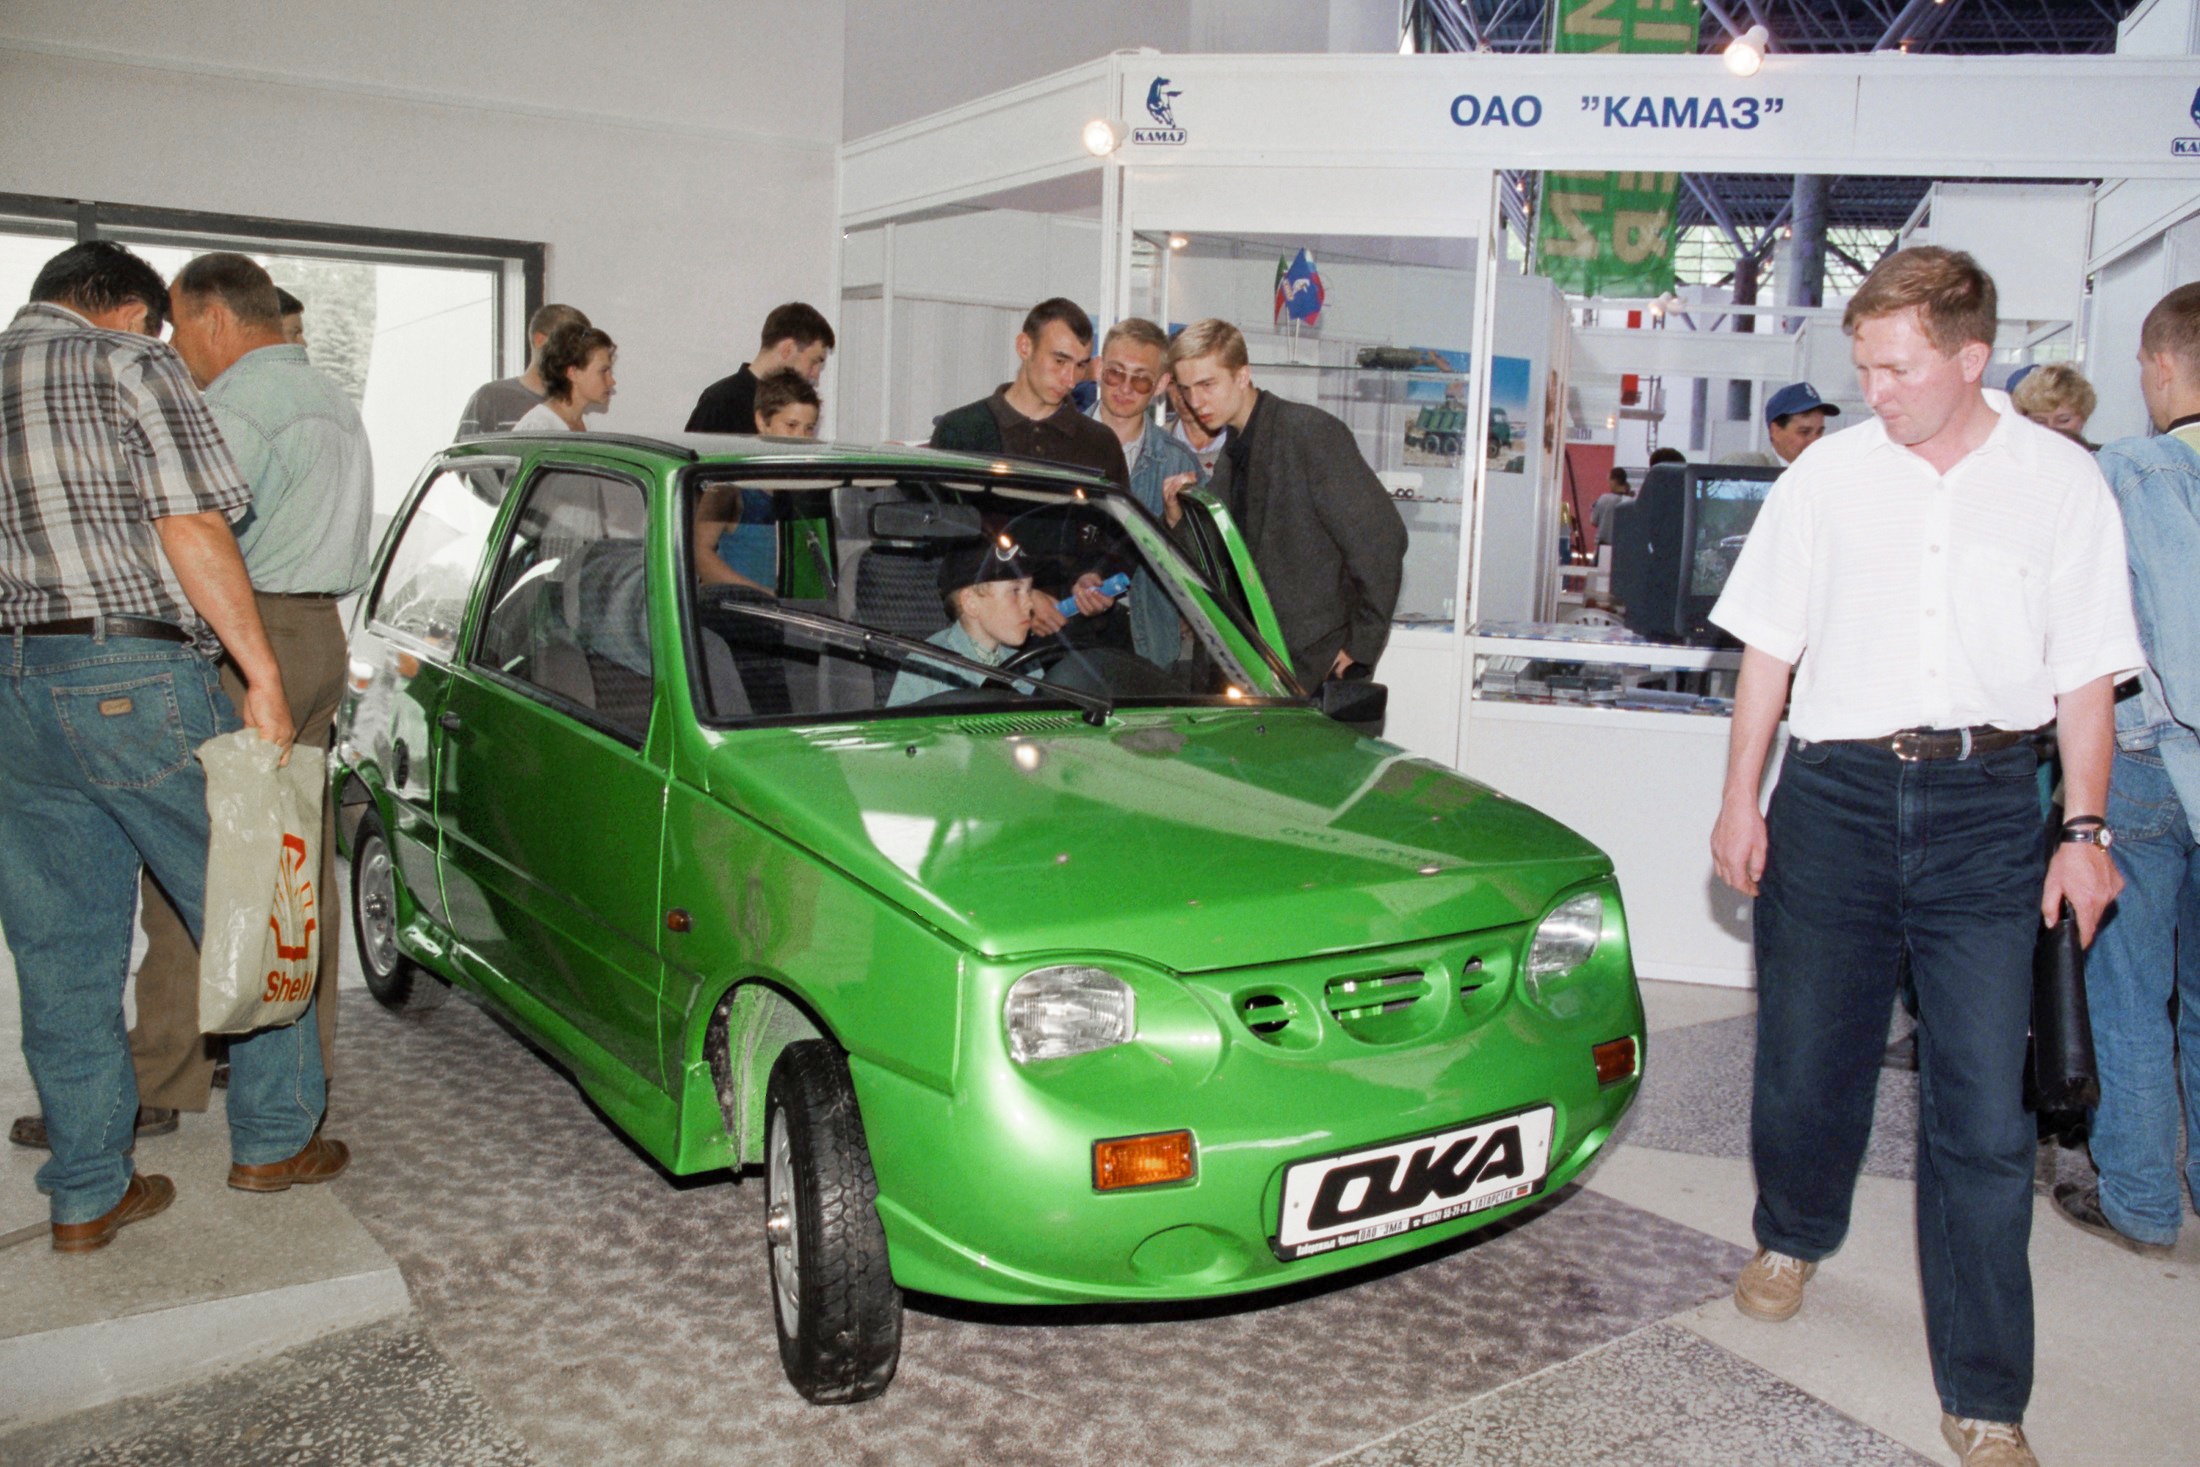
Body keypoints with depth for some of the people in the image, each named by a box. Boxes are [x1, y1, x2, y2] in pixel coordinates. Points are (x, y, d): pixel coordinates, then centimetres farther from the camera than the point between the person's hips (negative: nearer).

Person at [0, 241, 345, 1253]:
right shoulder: (132, 364, -1)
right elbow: (192, 529, -11)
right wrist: (262, 675, -10)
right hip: (132, 676, -6)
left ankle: (87, 1192, 18)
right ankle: (273, 1139, 17)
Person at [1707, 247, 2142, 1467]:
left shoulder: (2060, 482, 3)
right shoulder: (1827, 475, 4)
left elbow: (2085, 671, 6)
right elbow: (1769, 648, 7)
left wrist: (2085, 831, 0)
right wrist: (1741, 802, 4)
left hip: (1986, 804, -1)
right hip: (1836, 789, 1)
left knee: (1985, 1113, -2)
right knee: (1807, 1059, 10)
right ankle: (1793, 1236, 41)